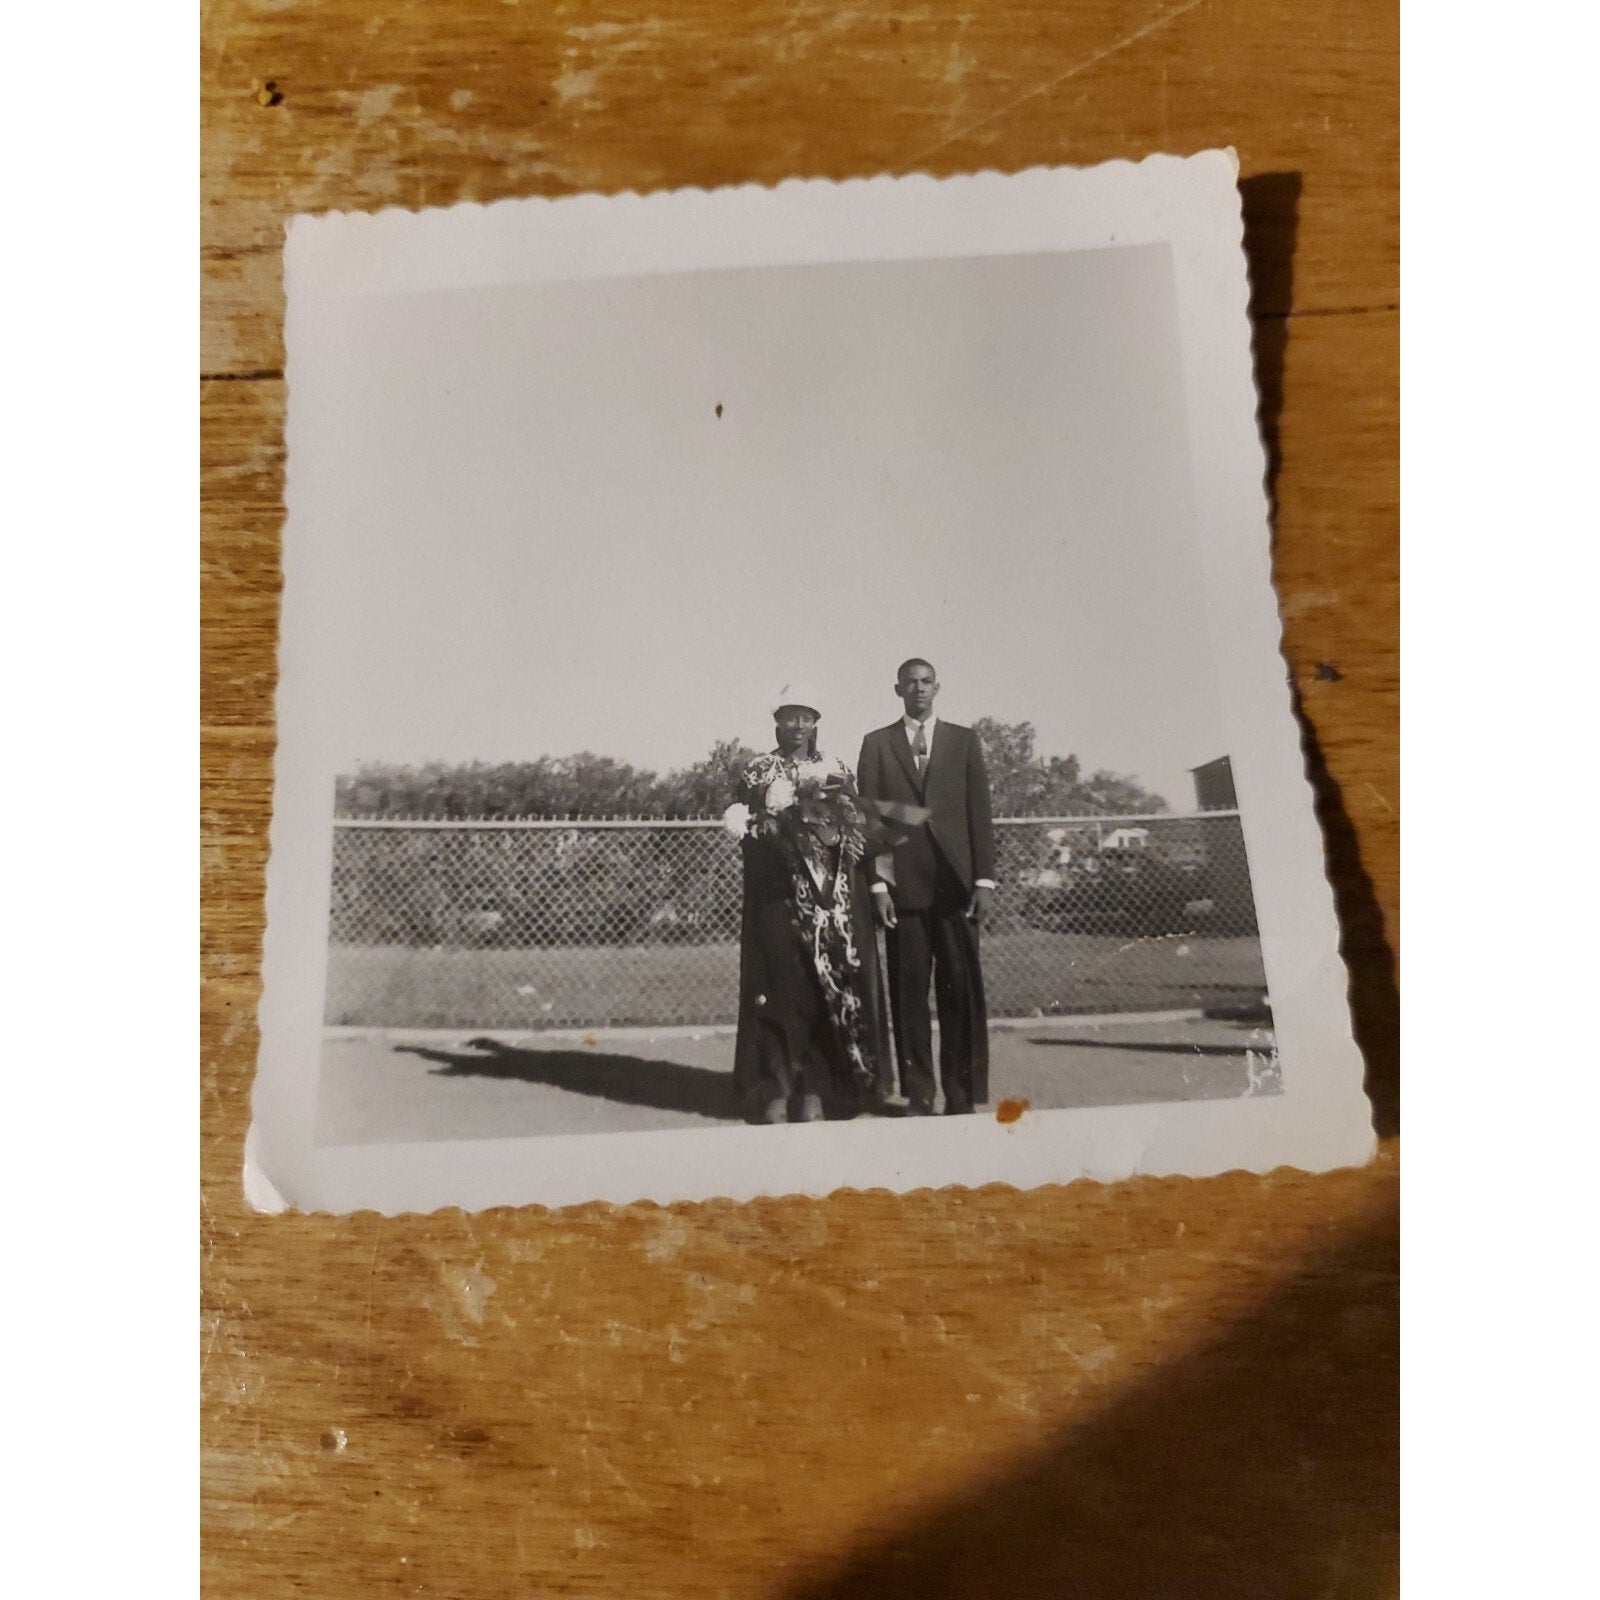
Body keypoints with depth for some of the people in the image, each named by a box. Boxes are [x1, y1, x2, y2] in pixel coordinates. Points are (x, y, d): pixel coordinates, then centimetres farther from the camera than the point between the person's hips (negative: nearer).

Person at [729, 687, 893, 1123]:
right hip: (779, 896, -2)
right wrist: (799, 810, -17)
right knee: (780, 988, -5)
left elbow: (860, 832, 8)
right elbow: (748, 829, -4)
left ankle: (815, 1090, 6)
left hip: (834, 900, 2)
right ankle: (775, 1090, 3)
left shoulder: (839, 772, 14)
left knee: (830, 989, -2)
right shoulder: (758, 772, 8)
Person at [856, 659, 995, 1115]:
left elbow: (980, 811, 7)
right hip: (903, 885, 0)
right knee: (909, 992, 2)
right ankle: (918, 1095, 11)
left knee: (963, 990, -1)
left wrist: (984, 879, -2)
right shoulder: (876, 744, 10)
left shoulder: (963, 740, 12)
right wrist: (876, 883, -5)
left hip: (955, 884, 0)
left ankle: (963, 1097, 8)